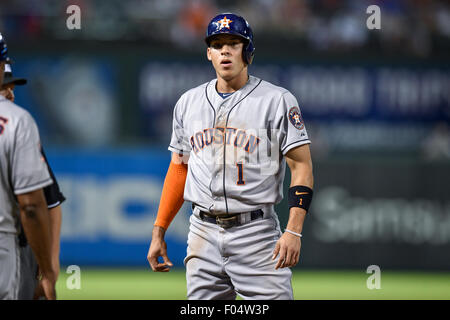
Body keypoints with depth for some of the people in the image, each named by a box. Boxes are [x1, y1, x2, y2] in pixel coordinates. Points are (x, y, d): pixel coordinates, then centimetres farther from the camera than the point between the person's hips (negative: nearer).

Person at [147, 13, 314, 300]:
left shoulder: (277, 100, -2)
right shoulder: (189, 102, 13)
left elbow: (302, 166, -6)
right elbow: (179, 168, 19)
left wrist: (293, 231, -17)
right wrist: (159, 232, 13)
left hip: (256, 233, -4)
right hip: (204, 232, 4)